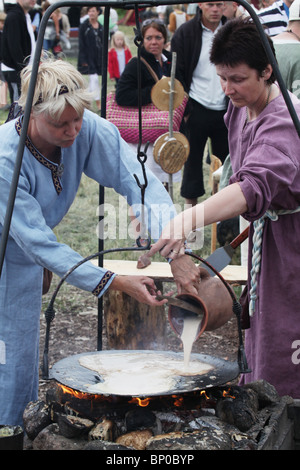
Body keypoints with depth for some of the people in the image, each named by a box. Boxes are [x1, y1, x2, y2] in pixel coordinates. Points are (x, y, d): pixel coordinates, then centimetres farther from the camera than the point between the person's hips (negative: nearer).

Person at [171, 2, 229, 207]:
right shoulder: (185, 33, -2)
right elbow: (176, 75, -2)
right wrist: (185, 110, -7)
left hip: (225, 111, 2)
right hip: (197, 111, -2)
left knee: (226, 160, 6)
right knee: (193, 160, 6)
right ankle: (191, 206, 18)